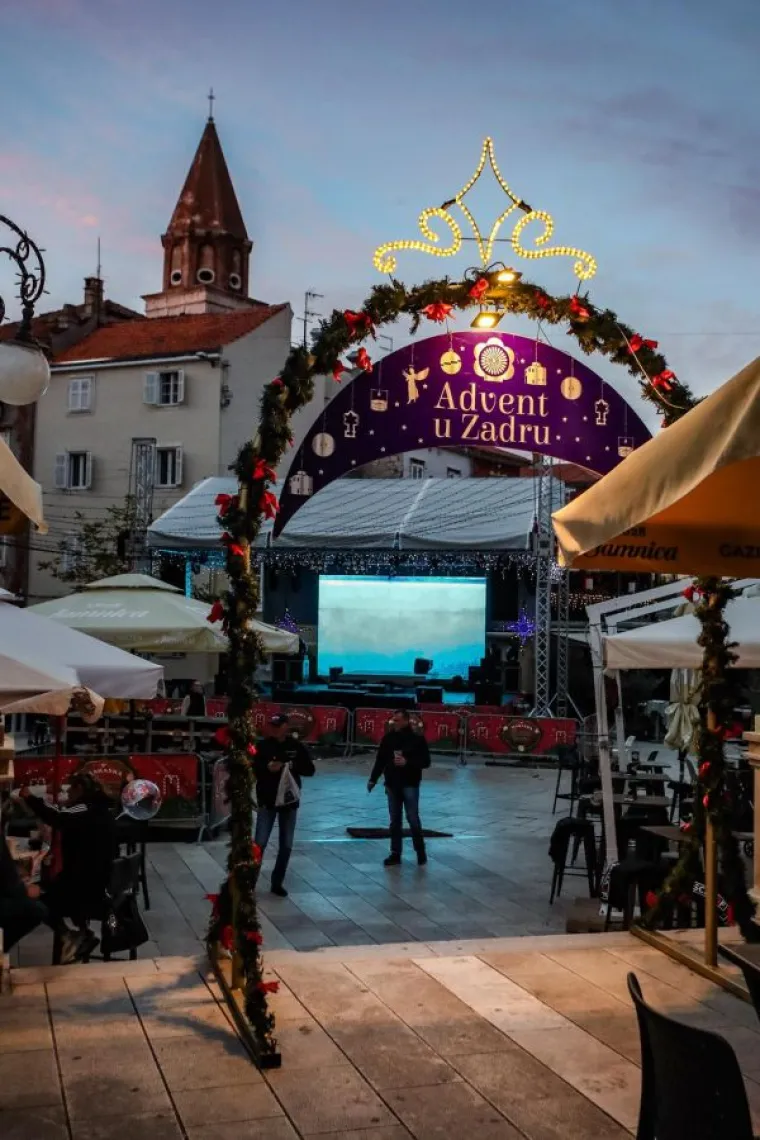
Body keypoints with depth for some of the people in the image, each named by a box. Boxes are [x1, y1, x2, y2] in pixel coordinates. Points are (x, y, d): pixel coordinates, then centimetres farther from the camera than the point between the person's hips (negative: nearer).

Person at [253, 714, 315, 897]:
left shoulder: (297, 747, -2)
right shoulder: (264, 746, -6)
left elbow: (310, 770, -2)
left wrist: (292, 766, -18)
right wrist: (267, 767, -23)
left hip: (290, 801, 2)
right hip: (267, 801, -2)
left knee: (286, 845, 9)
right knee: (259, 843, -4)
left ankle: (277, 883, 21)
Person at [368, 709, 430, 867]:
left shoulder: (417, 739, -8)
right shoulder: (388, 738, 3)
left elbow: (425, 762, -7)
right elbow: (380, 760, 10)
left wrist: (407, 762, -20)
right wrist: (373, 779, 6)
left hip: (410, 785, -4)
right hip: (392, 785, 4)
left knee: (412, 819, -3)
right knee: (395, 821, 8)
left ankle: (421, 851, 14)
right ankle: (395, 854, 16)